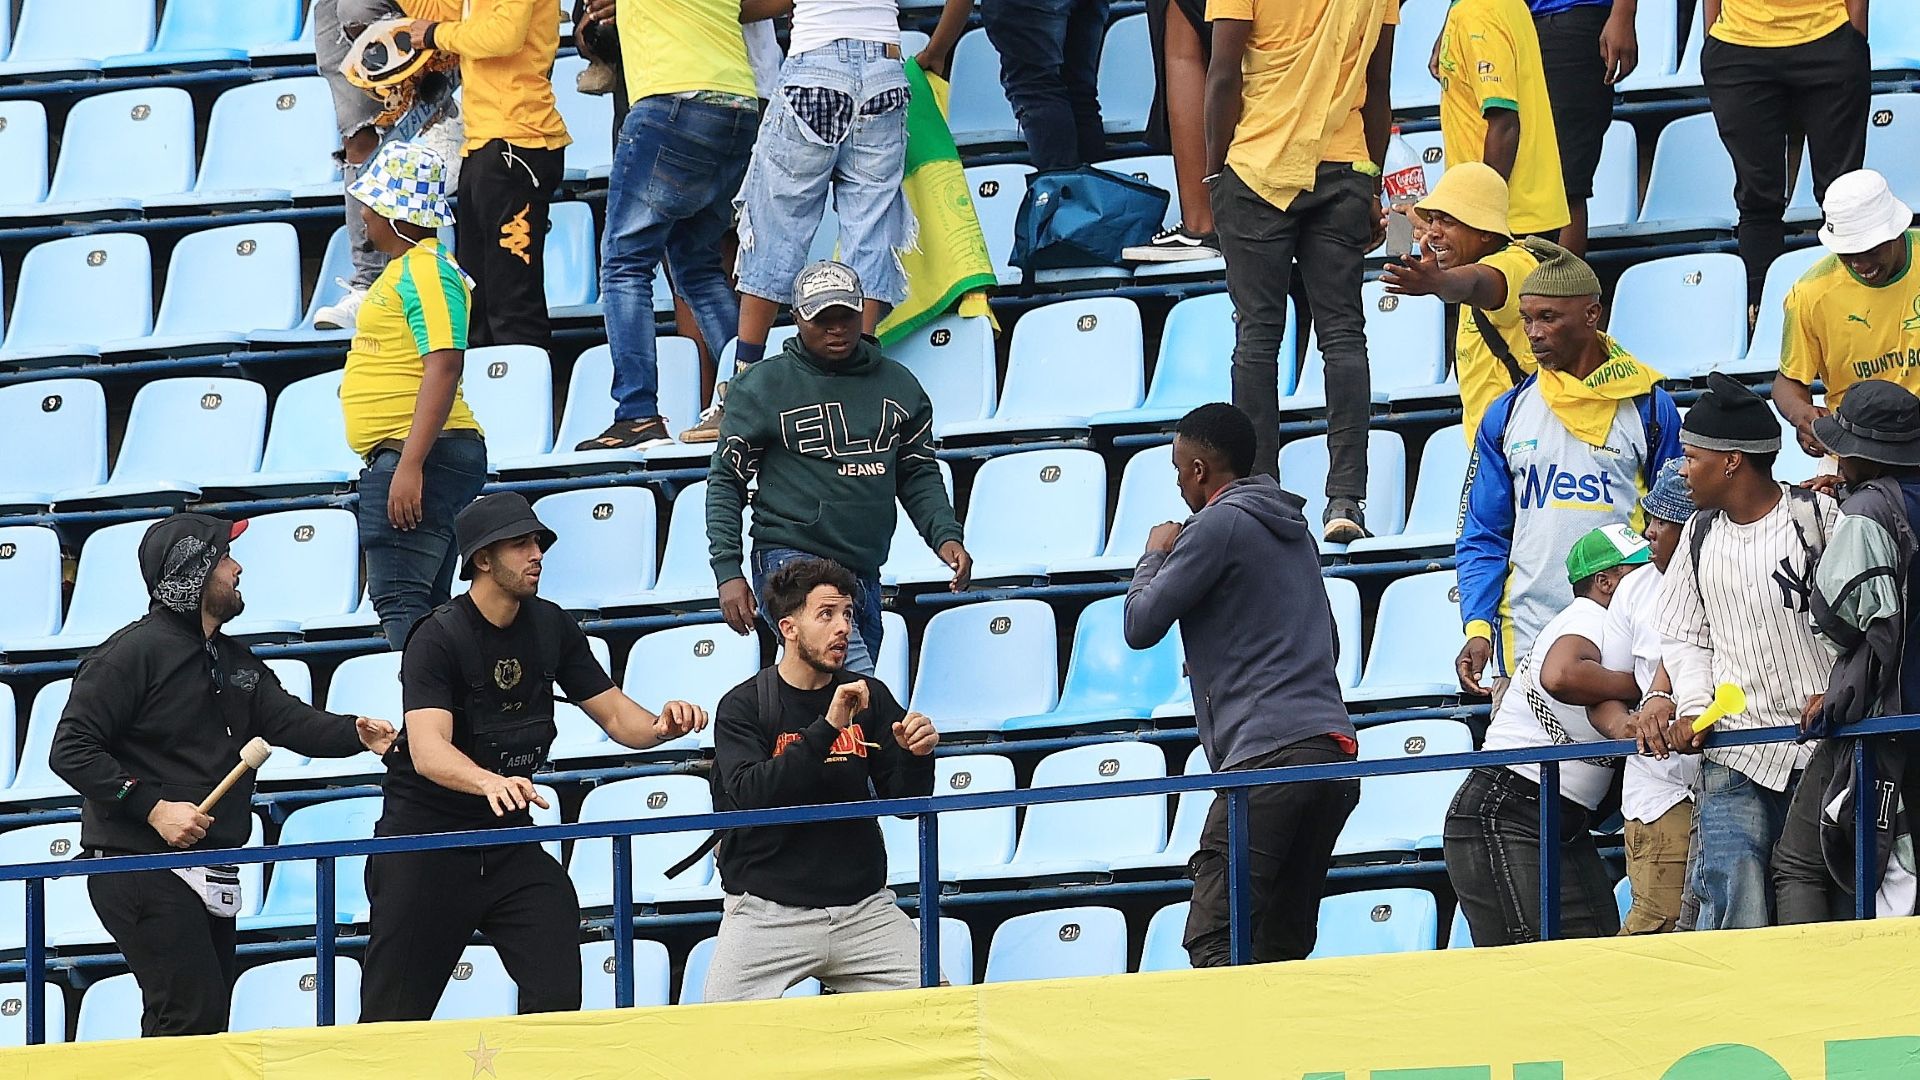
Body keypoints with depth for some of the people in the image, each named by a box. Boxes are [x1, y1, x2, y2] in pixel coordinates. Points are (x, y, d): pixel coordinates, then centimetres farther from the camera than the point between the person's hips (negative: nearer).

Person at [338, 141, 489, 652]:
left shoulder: (425, 270, -13)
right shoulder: (406, 267, 19)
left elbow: (444, 365, -23)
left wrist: (410, 465, -28)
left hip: (422, 455, -11)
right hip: (400, 458, 11)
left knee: (398, 600, -17)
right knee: (422, 605, 10)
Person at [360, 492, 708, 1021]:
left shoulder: (551, 627, 3)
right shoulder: (438, 639, -16)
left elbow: (616, 716, 6)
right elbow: (428, 750, -30)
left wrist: (662, 725, -18)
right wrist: (489, 781, -50)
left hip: (508, 839, 5)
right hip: (424, 838, -5)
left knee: (557, 997, -11)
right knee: (394, 1017, -3)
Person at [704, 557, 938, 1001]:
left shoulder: (870, 698, 8)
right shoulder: (743, 705, -3)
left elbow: (905, 802, 9)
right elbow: (749, 795, -19)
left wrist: (917, 756, -13)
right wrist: (827, 729, -26)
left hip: (863, 909, 3)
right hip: (768, 910, -3)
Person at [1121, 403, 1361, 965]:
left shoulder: (1220, 524, -2)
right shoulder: (1297, 531, 24)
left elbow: (1140, 626, 0)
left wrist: (1155, 555, 19)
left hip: (1268, 752, -9)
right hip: (1335, 749, 9)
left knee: (1215, 941, -13)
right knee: (1285, 945, 10)